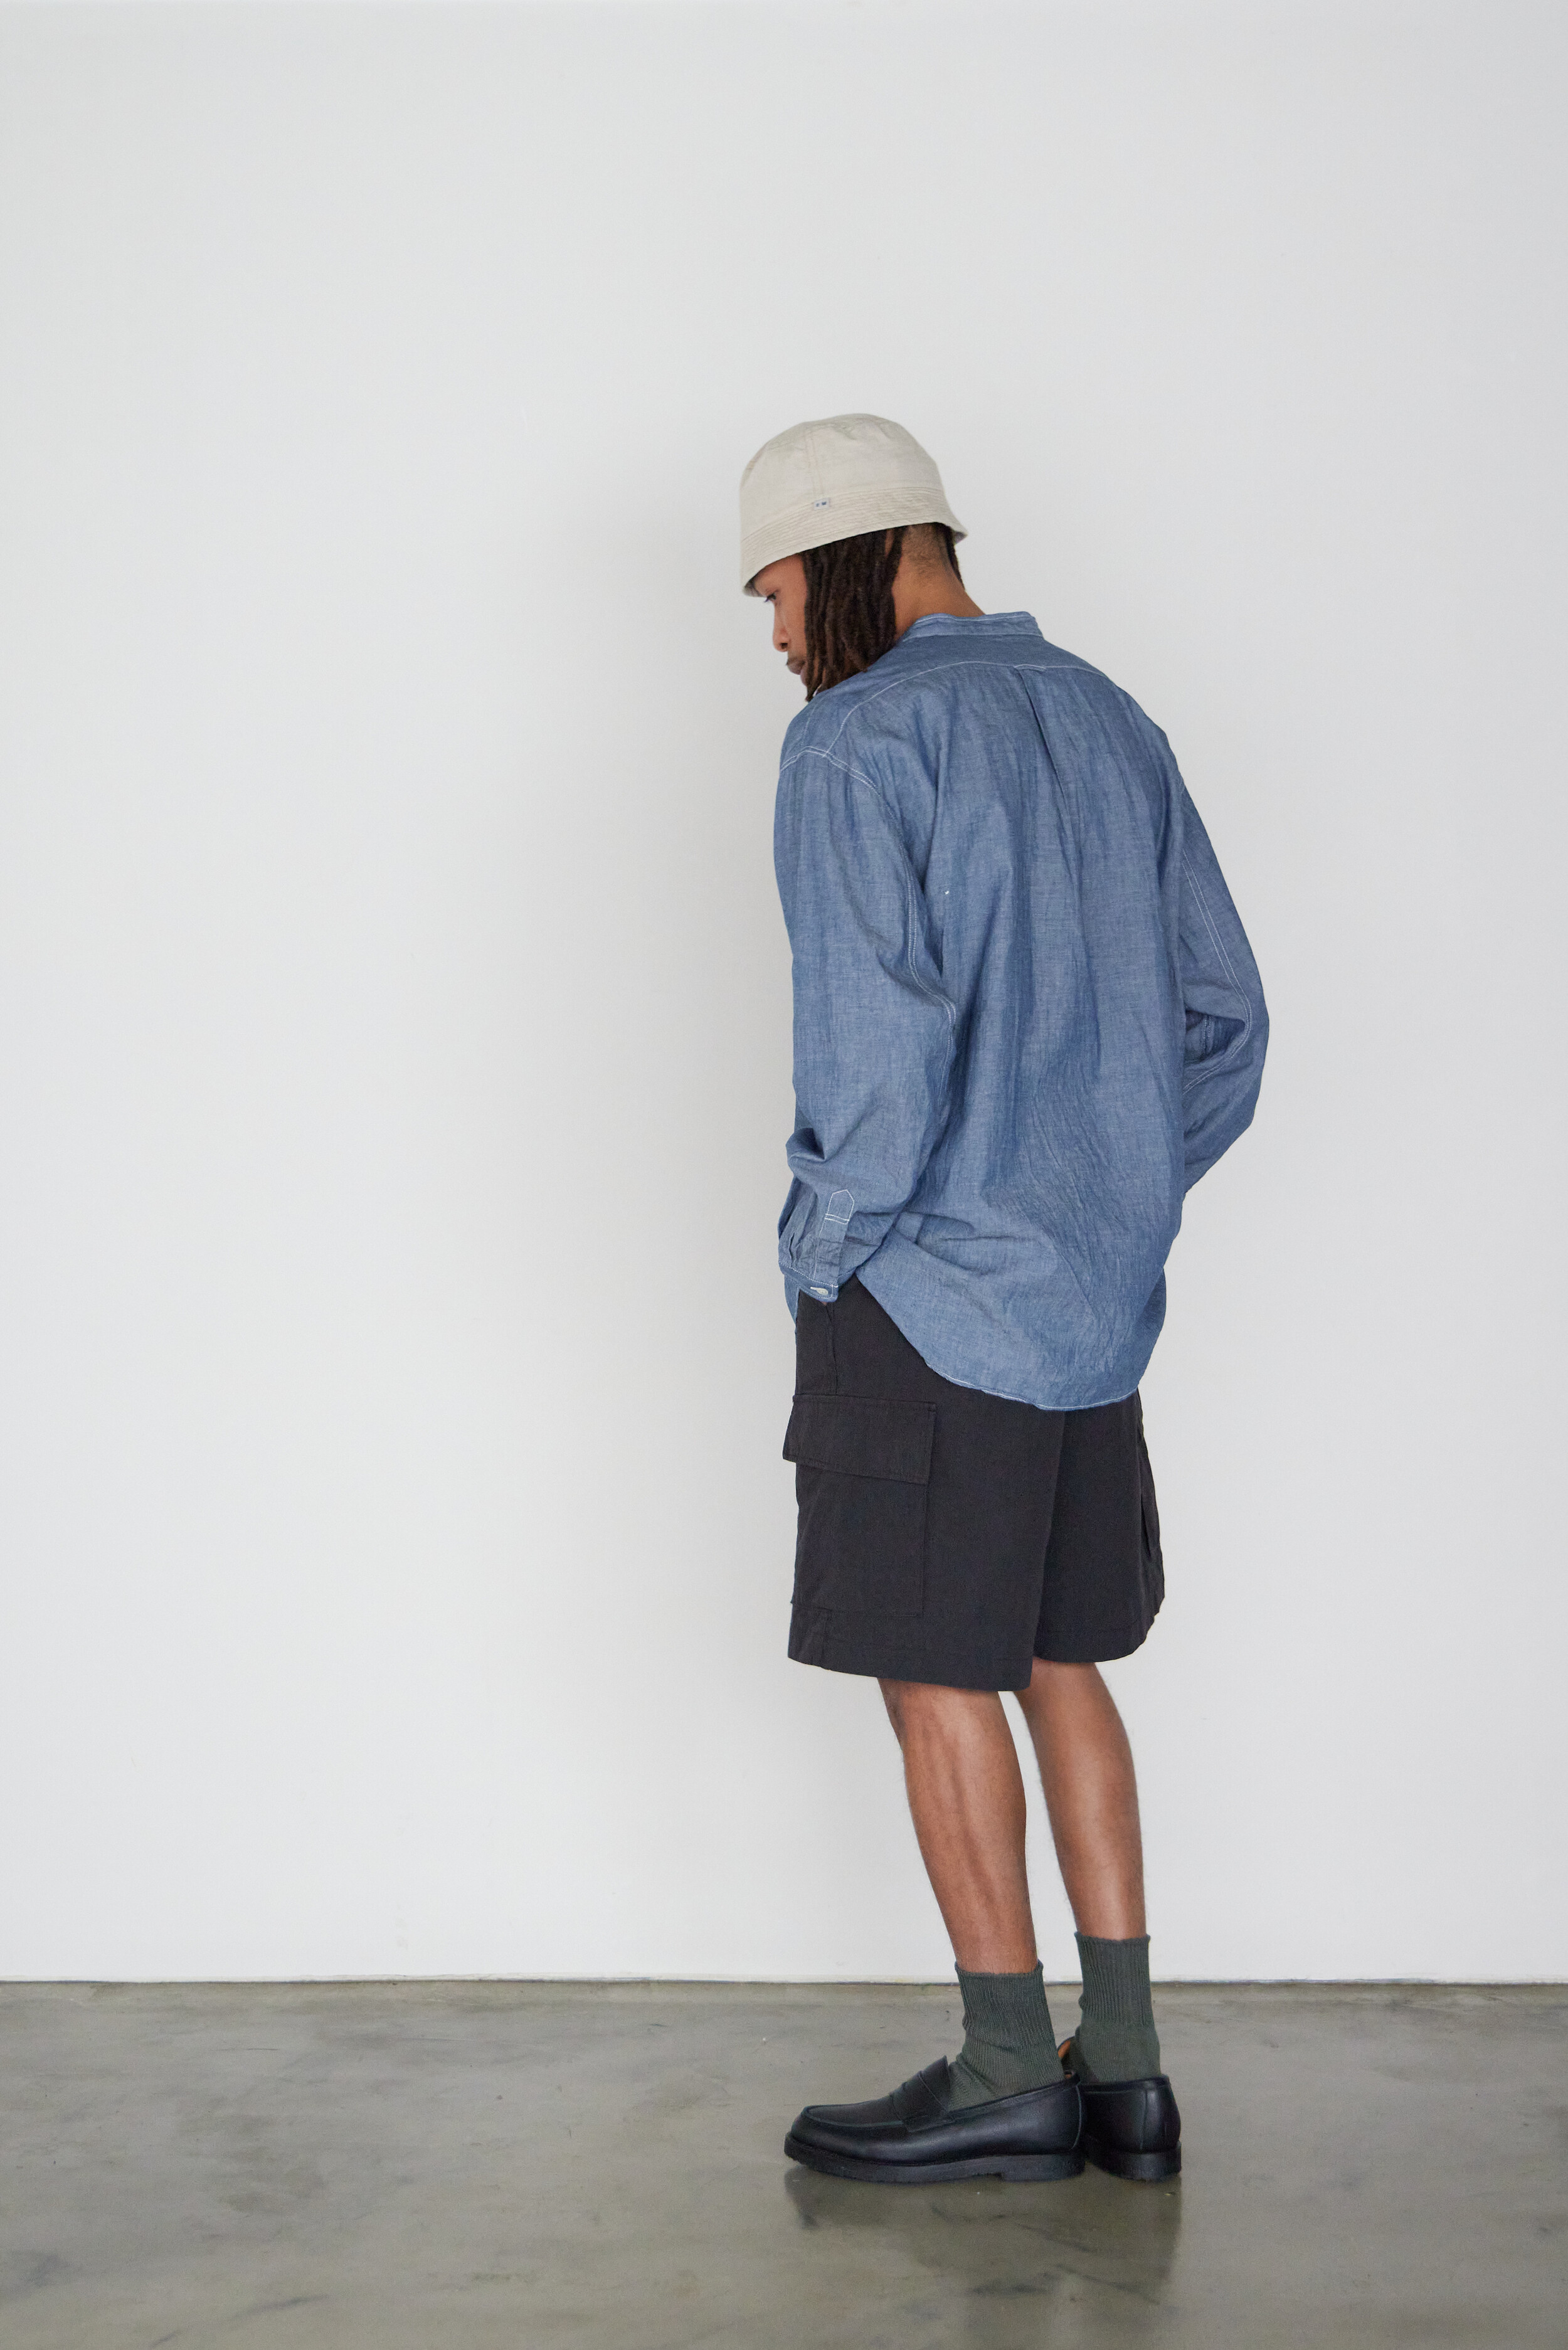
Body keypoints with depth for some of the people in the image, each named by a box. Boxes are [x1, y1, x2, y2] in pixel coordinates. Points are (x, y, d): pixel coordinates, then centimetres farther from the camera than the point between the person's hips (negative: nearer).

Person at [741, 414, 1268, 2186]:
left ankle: (1009, 2079, 11)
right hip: (1097, 1299, 8)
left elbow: (878, 1034, -21)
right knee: (1060, 1663, 15)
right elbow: (1223, 1021, 13)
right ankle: (1124, 2069, 19)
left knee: (935, 1671, 3)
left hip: (930, 1290, -8)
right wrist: (1117, 1208, 16)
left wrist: (826, 1247, -9)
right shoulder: (1110, 725, 13)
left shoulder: (860, 742, -11)